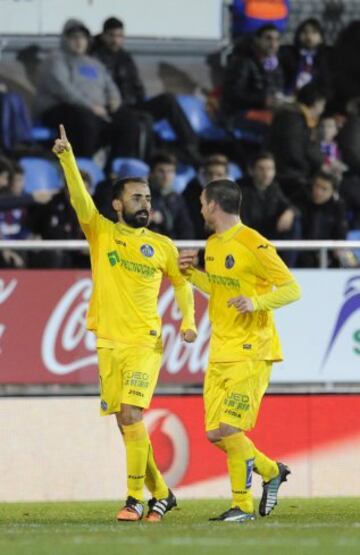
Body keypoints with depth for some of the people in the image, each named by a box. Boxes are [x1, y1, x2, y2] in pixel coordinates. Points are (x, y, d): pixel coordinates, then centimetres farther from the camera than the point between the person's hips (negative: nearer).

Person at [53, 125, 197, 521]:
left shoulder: (162, 246, 7)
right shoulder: (101, 233, 5)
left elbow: (181, 283, 21)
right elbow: (80, 199, -10)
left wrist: (188, 321, 6)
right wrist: (67, 158, -25)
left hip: (144, 342, -2)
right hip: (108, 342, 2)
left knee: (131, 416, -16)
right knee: (126, 423, 5)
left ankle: (135, 498, -13)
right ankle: (160, 493, 18)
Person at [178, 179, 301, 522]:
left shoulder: (253, 245, -14)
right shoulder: (213, 245, 12)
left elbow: (292, 289, -13)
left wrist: (256, 302, -28)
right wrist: (191, 274, 13)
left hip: (250, 352, -8)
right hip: (220, 353, 8)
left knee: (228, 430, -13)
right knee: (215, 435, 4)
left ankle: (242, 505, 1)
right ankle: (271, 472, 24)